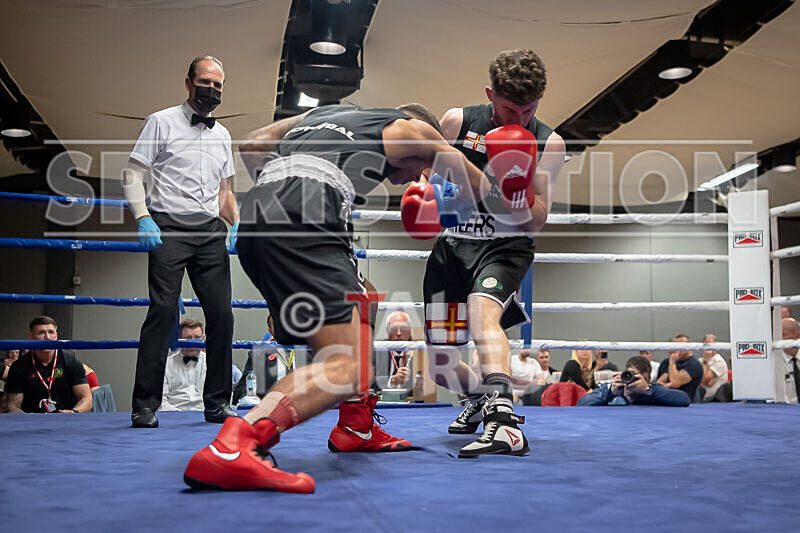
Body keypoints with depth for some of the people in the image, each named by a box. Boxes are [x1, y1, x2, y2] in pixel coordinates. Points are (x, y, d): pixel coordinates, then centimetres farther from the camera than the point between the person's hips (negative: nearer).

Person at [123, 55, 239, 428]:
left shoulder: (222, 135, 21)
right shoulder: (162, 122, 5)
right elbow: (132, 173, 0)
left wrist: (236, 225, 9)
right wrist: (143, 218, -14)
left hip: (210, 231, 5)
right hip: (169, 228, -5)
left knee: (221, 313, -1)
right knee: (163, 311, -11)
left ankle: (217, 403, 9)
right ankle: (145, 405, -4)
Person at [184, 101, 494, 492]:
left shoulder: (323, 113, 37)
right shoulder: (410, 127, 23)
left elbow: (250, 145, 35)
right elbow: (480, 188, 36)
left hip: (256, 213, 8)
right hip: (301, 218, -8)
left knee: (363, 300, 26)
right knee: (347, 367, -15)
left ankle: (356, 428, 27)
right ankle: (229, 450, -31)